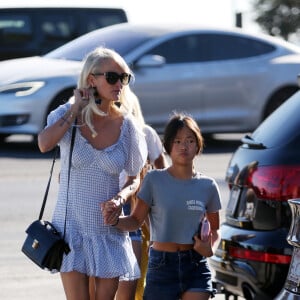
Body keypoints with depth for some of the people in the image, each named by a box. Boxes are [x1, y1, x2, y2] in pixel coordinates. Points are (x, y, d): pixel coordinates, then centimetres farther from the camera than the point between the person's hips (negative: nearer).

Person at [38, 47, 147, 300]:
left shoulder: (126, 126, -2)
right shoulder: (67, 116, -5)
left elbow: (135, 179, 9)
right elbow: (44, 144, -28)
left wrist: (121, 197, -14)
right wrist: (76, 109, -18)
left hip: (109, 230, 2)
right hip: (72, 226, -2)